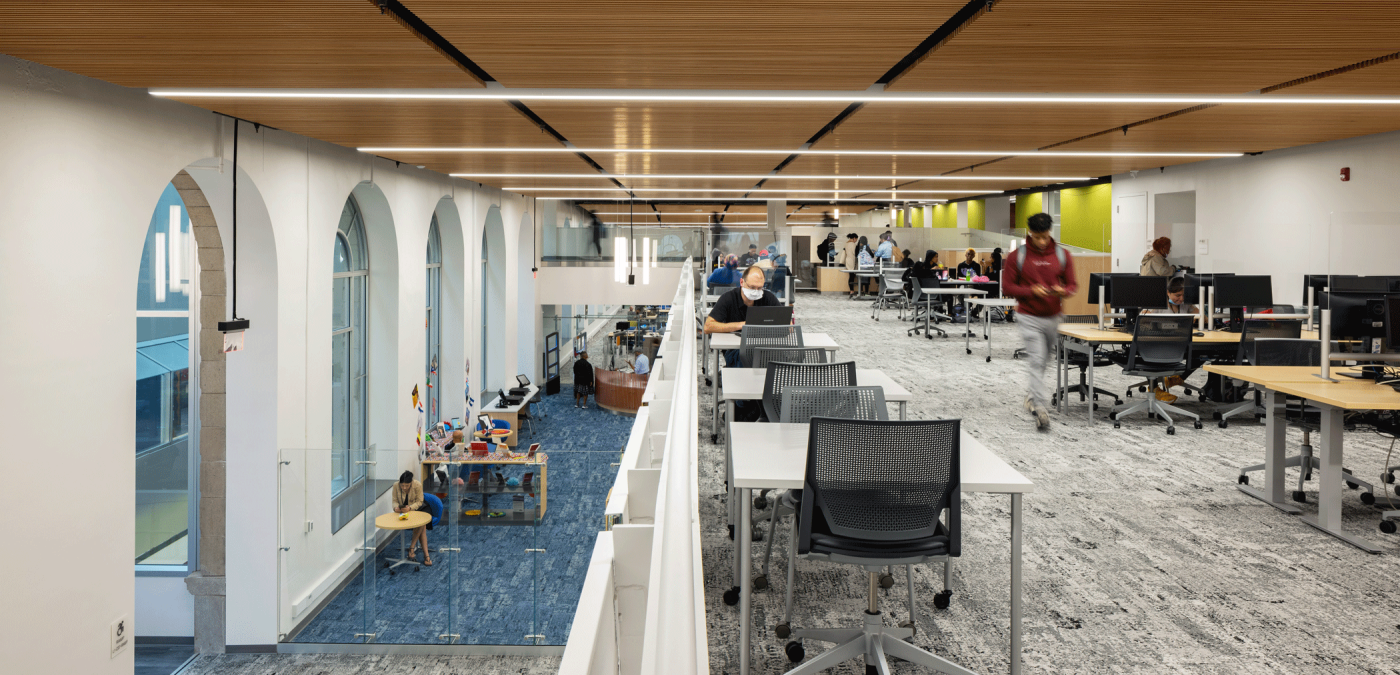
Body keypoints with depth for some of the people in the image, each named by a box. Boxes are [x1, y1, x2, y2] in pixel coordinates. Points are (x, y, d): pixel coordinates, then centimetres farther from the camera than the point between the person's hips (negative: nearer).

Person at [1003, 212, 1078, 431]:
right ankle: (1041, 408, -14)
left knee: (1043, 360, 16)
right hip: (1029, 317, -3)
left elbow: (1072, 284, 6)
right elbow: (1007, 286, -4)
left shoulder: (1062, 255, 2)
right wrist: (1032, 291, -20)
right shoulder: (1017, 256, -5)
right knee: (1036, 360, -12)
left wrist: (1063, 291, -18)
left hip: (1054, 317, 4)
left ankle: (1032, 396, 37)